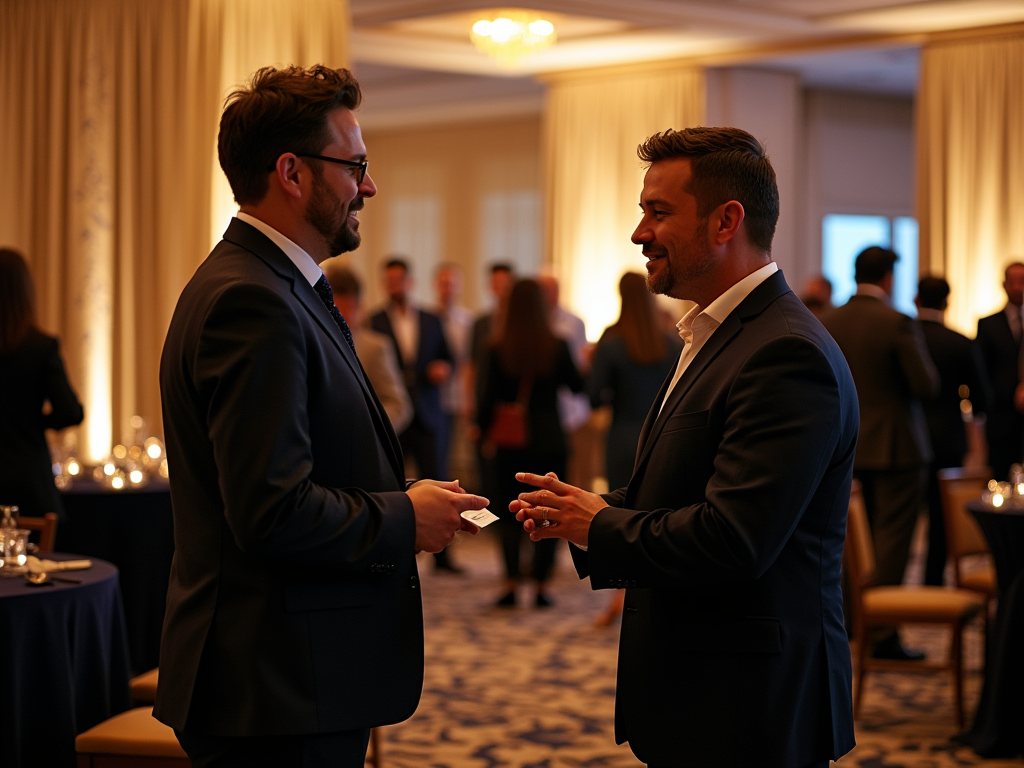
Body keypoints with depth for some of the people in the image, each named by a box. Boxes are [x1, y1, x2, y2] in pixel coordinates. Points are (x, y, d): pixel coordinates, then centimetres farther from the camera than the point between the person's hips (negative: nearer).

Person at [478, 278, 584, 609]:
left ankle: (511, 585, 2)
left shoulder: (498, 348, -7)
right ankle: (541, 585, 5)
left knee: (510, 513, 9)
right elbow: (576, 385, 5)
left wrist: (486, 433, 10)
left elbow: (490, 397, -4)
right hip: (550, 440, 0)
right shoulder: (557, 345, -6)